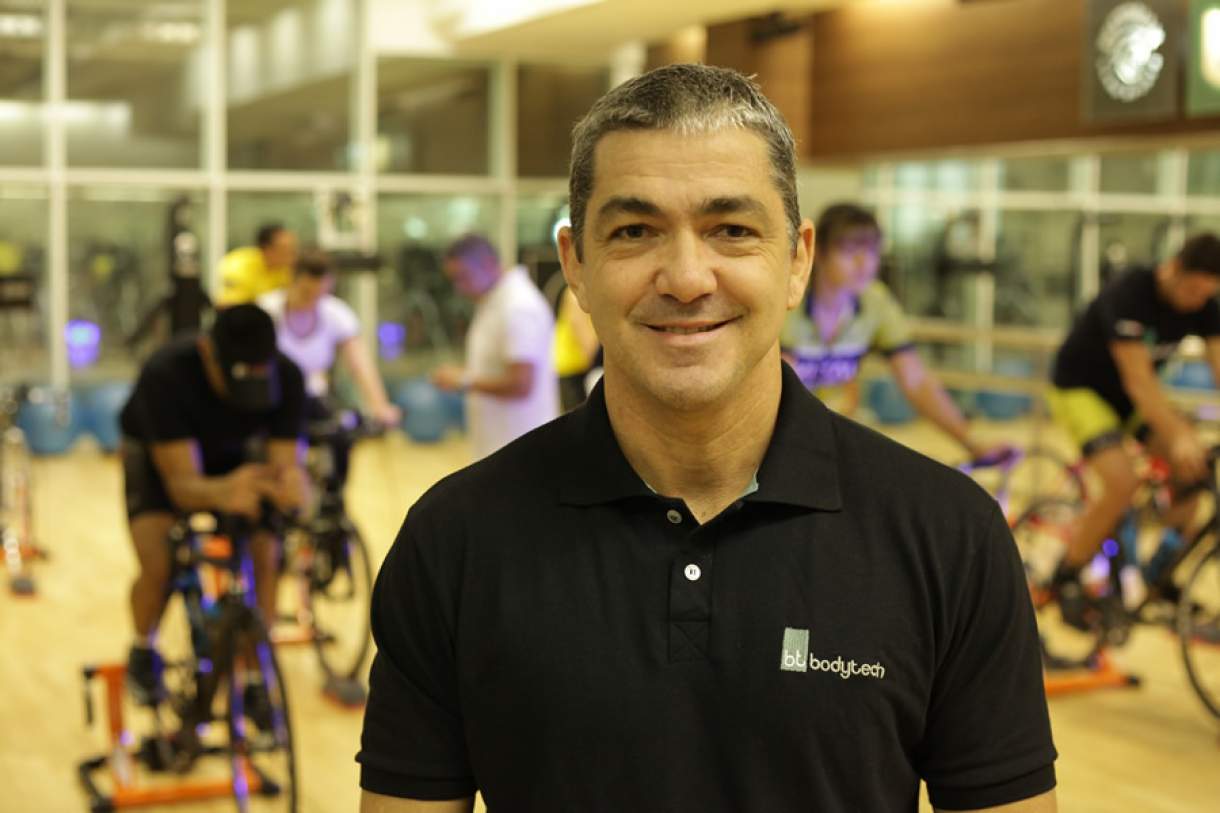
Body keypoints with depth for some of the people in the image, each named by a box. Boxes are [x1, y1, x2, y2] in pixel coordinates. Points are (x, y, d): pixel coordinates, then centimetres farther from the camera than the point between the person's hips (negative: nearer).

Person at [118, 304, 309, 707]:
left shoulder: (286, 377, -30)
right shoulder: (166, 374, -39)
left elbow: (287, 461, -33)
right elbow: (182, 482, -42)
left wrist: (292, 483, -59)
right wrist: (222, 492, -66)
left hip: (231, 455, 3)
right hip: (158, 454, -2)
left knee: (264, 560, -18)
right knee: (158, 569, -22)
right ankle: (144, 653, 11)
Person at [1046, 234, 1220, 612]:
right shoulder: (1129, 294, -31)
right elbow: (1138, 381, -35)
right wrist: (1178, 436, -44)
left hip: (1129, 396, 7)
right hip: (1079, 388, -7)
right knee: (1122, 483, -26)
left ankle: (1161, 576, 6)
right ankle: (1067, 578, -6)